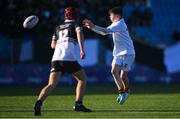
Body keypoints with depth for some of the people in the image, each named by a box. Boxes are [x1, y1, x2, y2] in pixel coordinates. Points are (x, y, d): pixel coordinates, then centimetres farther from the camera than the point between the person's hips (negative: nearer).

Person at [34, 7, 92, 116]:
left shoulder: (58, 28, 26)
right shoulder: (75, 24, 13)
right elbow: (79, 32, -10)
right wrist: (82, 49, -19)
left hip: (56, 59, 4)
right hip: (69, 58, -4)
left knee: (51, 85, -5)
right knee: (82, 78, 16)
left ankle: (39, 103, -29)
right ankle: (78, 104, 6)